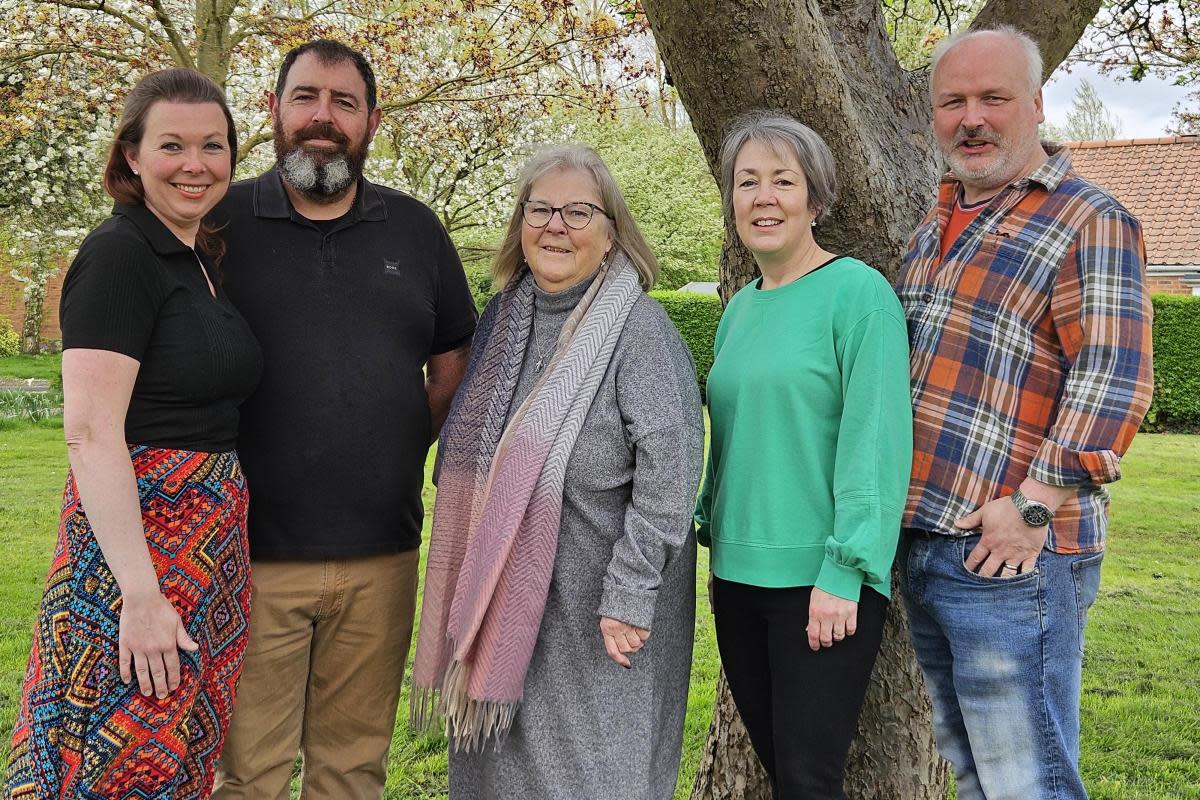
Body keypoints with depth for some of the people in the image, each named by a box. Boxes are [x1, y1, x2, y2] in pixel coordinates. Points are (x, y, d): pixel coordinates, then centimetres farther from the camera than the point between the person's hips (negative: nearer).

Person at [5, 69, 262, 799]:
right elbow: (91, 433, -19)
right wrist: (141, 595, -23)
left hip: (212, 546, 8)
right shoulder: (118, 254, -12)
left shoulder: (204, 259, 13)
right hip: (134, 535, -8)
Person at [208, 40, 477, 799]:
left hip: (382, 557, 3)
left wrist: (408, 449, 6)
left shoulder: (416, 230, 10)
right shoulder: (219, 223, 0)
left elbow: (453, 361, 17)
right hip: (253, 555, -3)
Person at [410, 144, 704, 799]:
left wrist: (628, 595, -20)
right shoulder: (505, 316, 8)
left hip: (595, 603, -6)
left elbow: (667, 469, -18)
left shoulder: (638, 326, -13)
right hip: (505, 593, 6)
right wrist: (472, 587, 17)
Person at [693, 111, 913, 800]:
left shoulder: (858, 292, -9)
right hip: (738, 574, 7)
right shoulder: (739, 309, 13)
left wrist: (845, 571, -18)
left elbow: (877, 440, -15)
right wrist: (708, 531, 16)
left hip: (821, 582, -7)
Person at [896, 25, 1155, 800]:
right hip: (920, 543, 8)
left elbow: (1112, 381, -16)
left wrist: (1034, 504, -21)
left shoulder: (1090, 221, -7)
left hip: (1009, 555, -8)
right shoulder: (936, 226, 17)